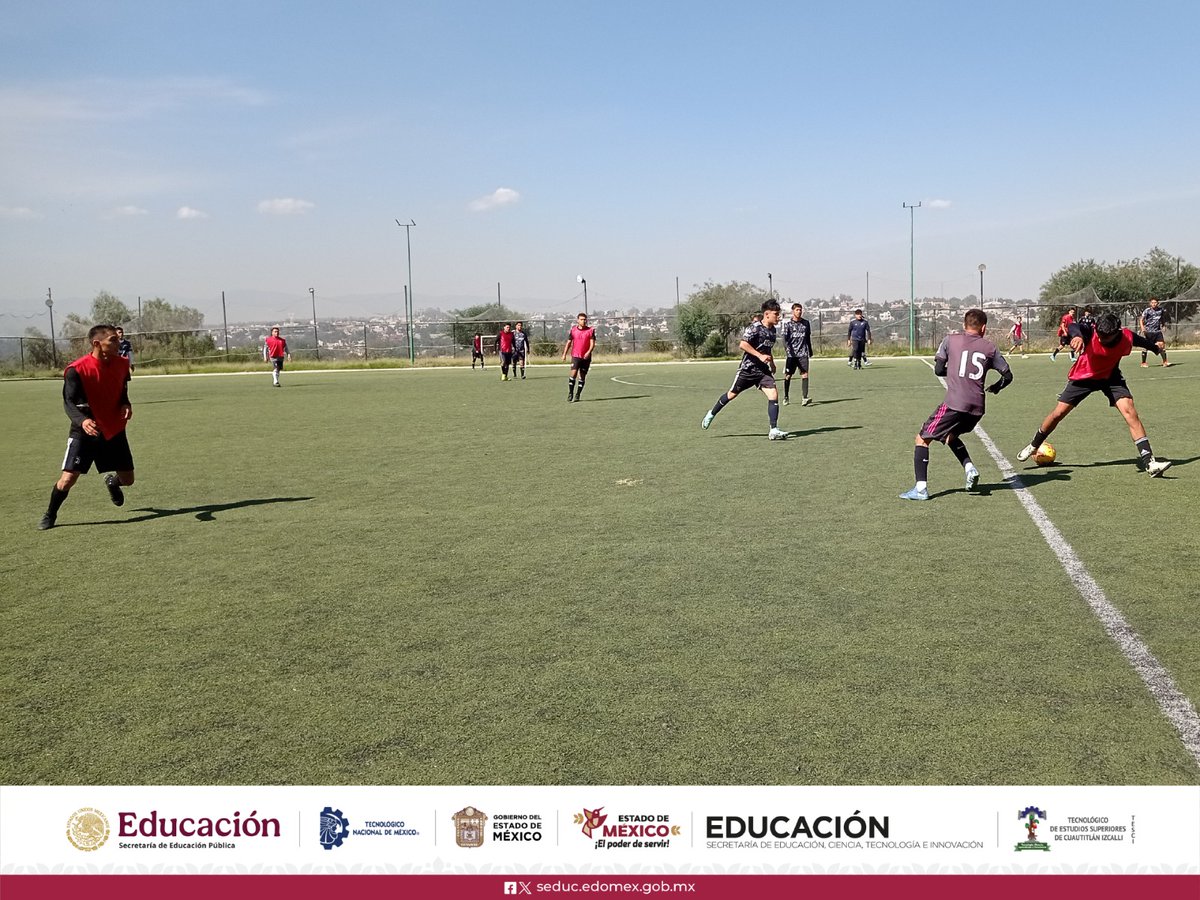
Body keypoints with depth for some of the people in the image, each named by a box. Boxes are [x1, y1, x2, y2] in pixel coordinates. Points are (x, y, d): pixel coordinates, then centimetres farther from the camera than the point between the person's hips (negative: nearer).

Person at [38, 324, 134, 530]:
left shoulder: (121, 363, -4)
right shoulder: (77, 370, -20)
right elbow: (69, 402, -20)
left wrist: (125, 405, -8)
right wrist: (82, 420, -40)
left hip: (114, 430, 4)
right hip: (85, 431, -4)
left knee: (127, 479, 8)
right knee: (68, 478, -12)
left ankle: (112, 482, 47)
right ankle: (50, 515, 15)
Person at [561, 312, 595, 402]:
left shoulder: (590, 330, 1)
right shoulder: (573, 330, 6)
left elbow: (592, 343, -6)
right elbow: (569, 342, 12)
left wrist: (589, 352, -23)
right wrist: (564, 354, 5)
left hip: (586, 357, 0)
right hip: (575, 356, 0)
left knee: (582, 377, 5)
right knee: (573, 373, -15)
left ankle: (577, 395, 14)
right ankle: (570, 394, -8)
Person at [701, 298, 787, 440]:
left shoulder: (772, 330, 9)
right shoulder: (755, 327, -16)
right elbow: (742, 344, -28)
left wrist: (771, 362, 26)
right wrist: (760, 356, -29)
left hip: (763, 370, 6)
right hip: (747, 368, -6)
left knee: (773, 394, -12)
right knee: (732, 394, 10)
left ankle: (774, 431, -12)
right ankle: (711, 414, 34)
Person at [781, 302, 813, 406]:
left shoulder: (806, 323, 10)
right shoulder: (787, 324, 1)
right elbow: (785, 339, -7)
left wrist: (810, 351, 24)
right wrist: (788, 348, -24)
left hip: (803, 354, 2)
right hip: (791, 354, -2)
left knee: (805, 374, -12)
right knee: (787, 376, 4)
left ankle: (804, 398, -17)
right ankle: (786, 397, 21)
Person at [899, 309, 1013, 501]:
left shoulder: (950, 340, 6)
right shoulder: (990, 347, 12)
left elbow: (938, 370, 5)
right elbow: (1007, 376, 15)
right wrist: (995, 387, 35)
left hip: (954, 404, -4)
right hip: (977, 408, 5)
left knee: (922, 439, 5)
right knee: (950, 436, 30)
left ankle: (920, 488, -7)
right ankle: (969, 467, 7)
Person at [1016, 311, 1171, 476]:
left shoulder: (1127, 338, -22)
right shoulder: (1091, 334, -31)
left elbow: (1140, 340, 2)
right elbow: (1074, 326, -53)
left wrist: (1156, 348, 24)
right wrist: (1077, 336, -77)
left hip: (1110, 376, 1)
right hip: (1083, 376, -1)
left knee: (1130, 411, -18)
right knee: (1058, 414, 1)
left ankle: (1149, 462, -17)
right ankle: (1033, 446, 27)